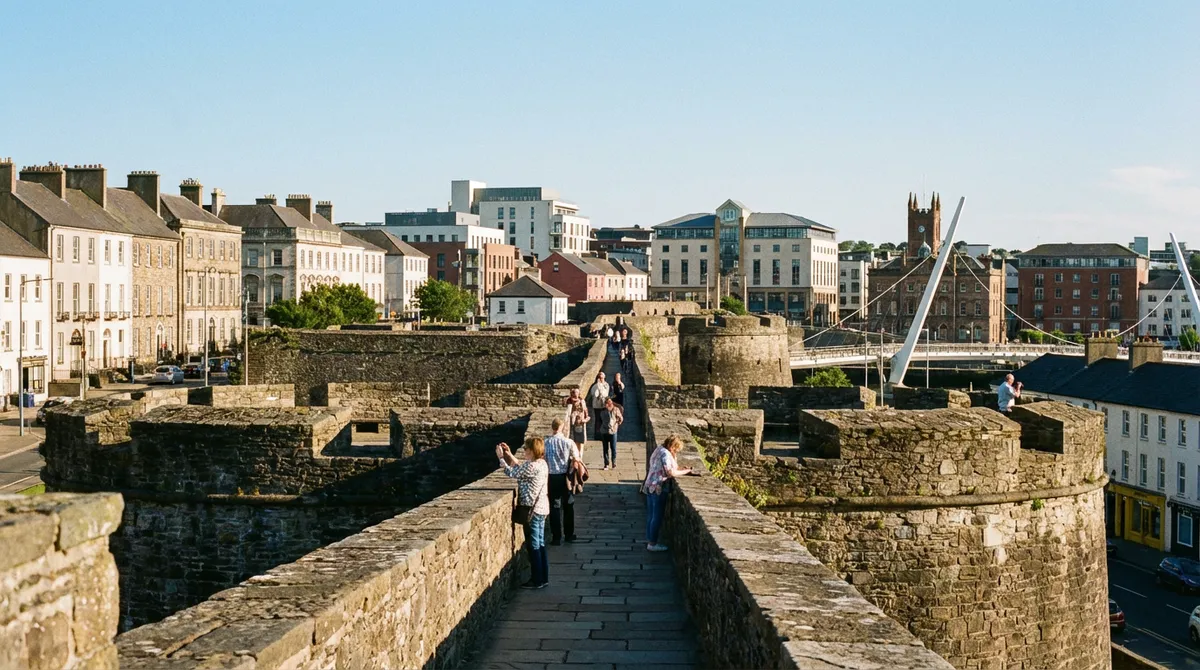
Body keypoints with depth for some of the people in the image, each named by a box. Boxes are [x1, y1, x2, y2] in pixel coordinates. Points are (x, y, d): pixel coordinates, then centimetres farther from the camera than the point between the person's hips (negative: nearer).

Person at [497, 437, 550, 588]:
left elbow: (512, 473, -11)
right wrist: (509, 455, 18)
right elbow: (521, 469, 19)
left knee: (533, 546, 0)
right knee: (540, 544, 15)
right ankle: (544, 577, 22)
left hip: (532, 510, -9)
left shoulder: (531, 466, -21)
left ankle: (537, 580, 7)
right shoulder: (542, 464, 7)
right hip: (542, 508, 9)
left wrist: (501, 457, 0)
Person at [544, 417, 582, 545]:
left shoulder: (546, 442, -9)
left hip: (552, 477, -1)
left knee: (555, 506, 6)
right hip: (565, 477, 1)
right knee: (568, 505, 16)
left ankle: (557, 537, 7)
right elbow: (577, 459, -8)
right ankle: (570, 534, 25)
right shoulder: (568, 442, -9)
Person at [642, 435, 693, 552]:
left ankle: (649, 540, 23)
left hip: (650, 486, 10)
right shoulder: (665, 454, -17)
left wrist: (683, 469, 7)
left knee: (651, 515, 15)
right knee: (657, 516, -2)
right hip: (659, 488, -10)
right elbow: (671, 473, -22)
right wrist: (686, 471, -11)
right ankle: (652, 544, 3)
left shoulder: (659, 450, 15)